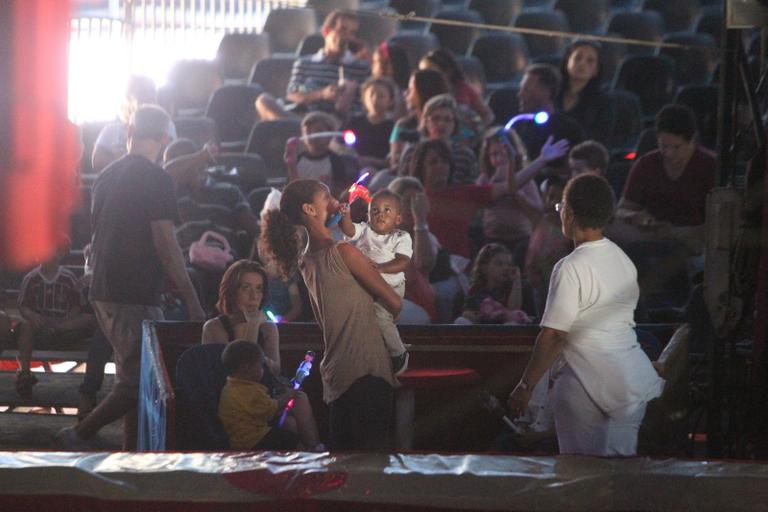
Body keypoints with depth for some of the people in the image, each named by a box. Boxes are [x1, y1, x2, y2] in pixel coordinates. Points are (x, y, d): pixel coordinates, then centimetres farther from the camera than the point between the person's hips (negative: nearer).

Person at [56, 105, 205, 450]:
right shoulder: (155, 179, -11)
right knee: (140, 382, -6)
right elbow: (165, 244, -16)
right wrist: (192, 302, -13)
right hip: (136, 298, -9)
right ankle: (81, 435, -11)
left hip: (103, 294, 9)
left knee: (132, 379, 15)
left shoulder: (106, 177, 13)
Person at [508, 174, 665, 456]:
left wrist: (525, 386, -12)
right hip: (633, 381, 7)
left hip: (586, 384, -7)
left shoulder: (572, 268, -15)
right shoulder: (623, 260, 9)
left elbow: (554, 336, -18)